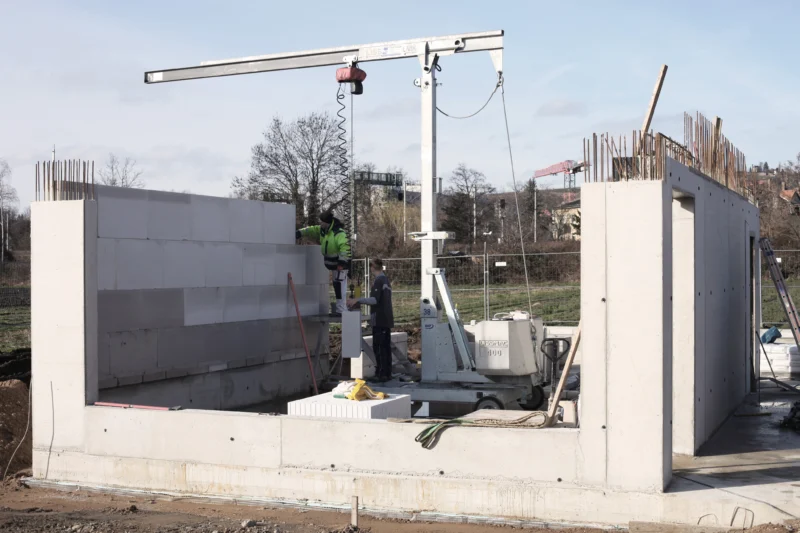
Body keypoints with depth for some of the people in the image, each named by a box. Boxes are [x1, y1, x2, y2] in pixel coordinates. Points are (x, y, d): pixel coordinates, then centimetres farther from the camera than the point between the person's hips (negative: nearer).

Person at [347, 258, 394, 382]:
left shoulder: (378, 281, -13)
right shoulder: (386, 280, 16)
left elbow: (374, 300, -21)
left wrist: (358, 300, -20)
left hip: (379, 320, -9)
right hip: (387, 319, 9)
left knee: (378, 347, -7)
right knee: (386, 346, 10)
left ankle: (382, 374, -8)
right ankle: (387, 373, 13)